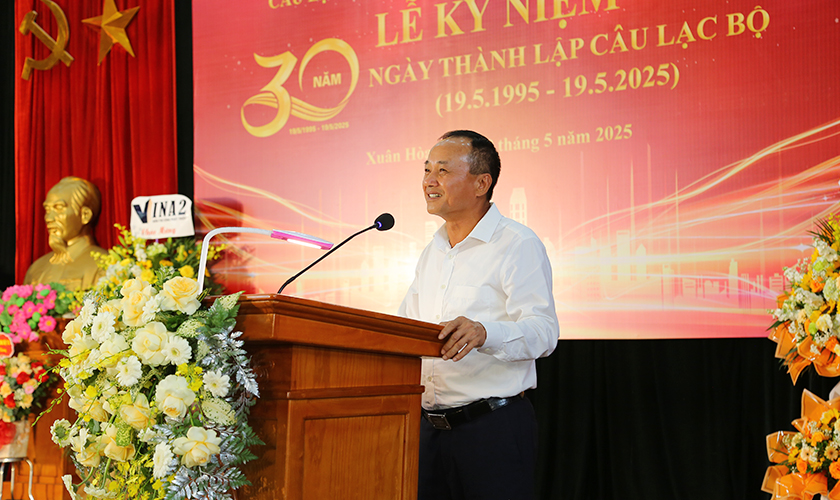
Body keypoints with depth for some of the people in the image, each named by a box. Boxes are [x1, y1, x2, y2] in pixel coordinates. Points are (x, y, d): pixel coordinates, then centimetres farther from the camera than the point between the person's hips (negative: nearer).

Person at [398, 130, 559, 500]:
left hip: (494, 427, -7)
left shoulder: (518, 245, -7)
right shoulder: (433, 251, 18)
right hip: (428, 426, 7)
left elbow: (543, 331, -17)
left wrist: (484, 333, -35)